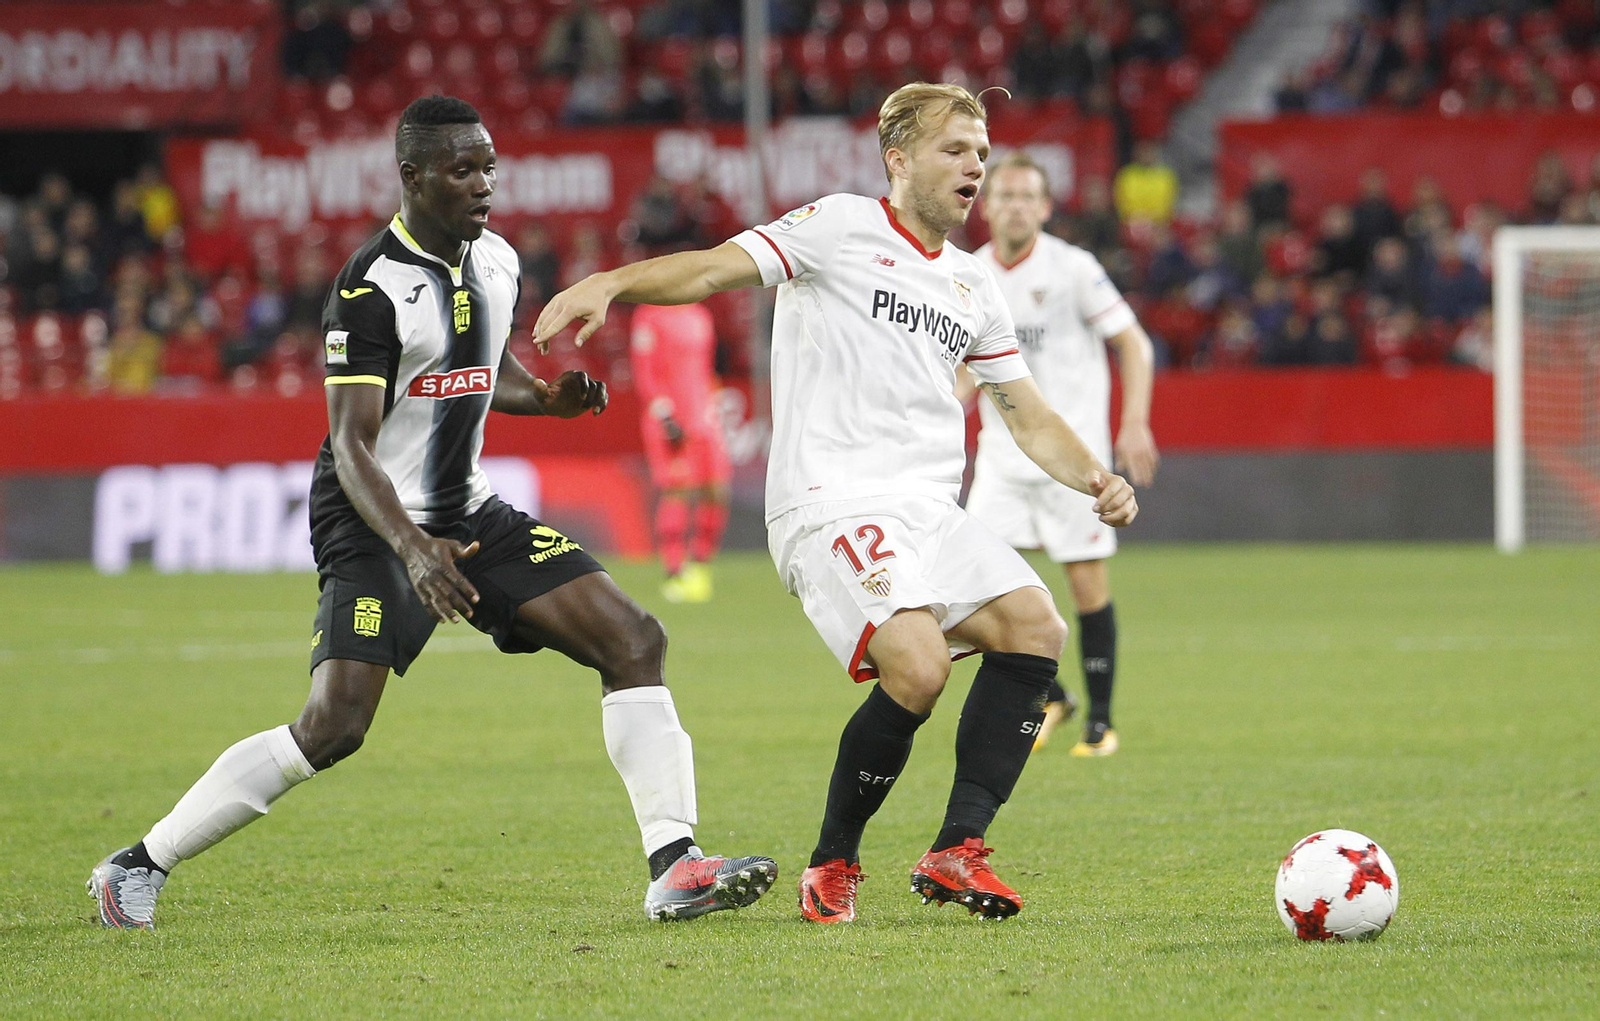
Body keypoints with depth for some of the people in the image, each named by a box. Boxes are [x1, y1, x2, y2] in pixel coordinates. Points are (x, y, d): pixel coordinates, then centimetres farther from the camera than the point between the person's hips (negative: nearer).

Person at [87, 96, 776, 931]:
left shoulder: (497, 261, 6)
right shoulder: (372, 289, -18)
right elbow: (351, 444, -22)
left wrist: (550, 397, 3)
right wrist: (413, 550, -35)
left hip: (470, 515, 8)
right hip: (374, 523, -8)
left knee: (633, 641, -5)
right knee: (335, 723, -21)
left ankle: (675, 868, -6)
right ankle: (139, 868, -8)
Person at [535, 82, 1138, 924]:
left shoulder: (972, 287, 21)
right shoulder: (840, 229, 1)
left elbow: (1029, 417, 25)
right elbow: (715, 268, -11)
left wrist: (1095, 480, 7)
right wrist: (612, 282, -29)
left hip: (928, 510, 7)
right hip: (831, 504, -7)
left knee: (1033, 626, -14)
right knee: (916, 670, -26)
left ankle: (957, 850, -9)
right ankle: (832, 866, -5)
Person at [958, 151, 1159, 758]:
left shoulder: (1073, 269, -9)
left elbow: (1134, 344, -6)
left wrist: (1135, 423, -17)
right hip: (1003, 451, 4)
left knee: (1087, 581, -4)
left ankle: (1100, 720, 9)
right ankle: (1046, 696, 11)